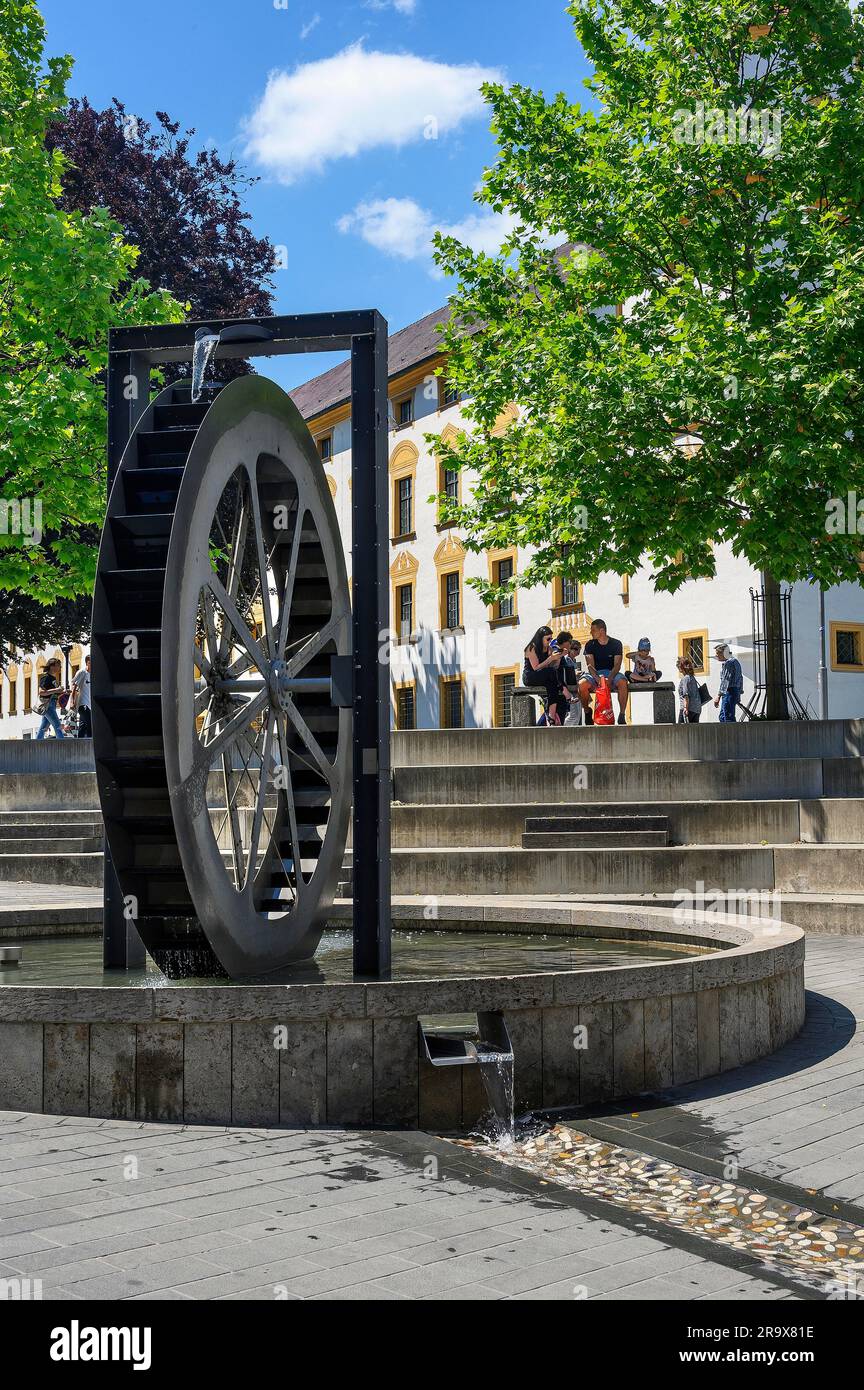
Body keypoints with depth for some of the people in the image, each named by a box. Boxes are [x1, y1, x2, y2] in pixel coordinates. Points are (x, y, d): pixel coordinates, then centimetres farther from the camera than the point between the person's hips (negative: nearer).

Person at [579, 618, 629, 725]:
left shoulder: (616, 644, 0)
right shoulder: (590, 645, 3)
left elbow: (617, 665, -8)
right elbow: (590, 665, -7)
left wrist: (609, 678, -27)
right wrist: (598, 679, -27)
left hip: (612, 673, -1)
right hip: (595, 673, 1)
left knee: (623, 683, -35)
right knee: (582, 685, -32)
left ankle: (622, 714, -26)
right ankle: (587, 711, -6)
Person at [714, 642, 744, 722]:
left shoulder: (728, 663, -14)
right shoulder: (735, 661, 18)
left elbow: (725, 681, -20)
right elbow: (740, 678, 23)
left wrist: (718, 695, -19)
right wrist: (739, 694, 27)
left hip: (729, 692, -11)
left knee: (728, 718, -9)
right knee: (722, 716, 15)